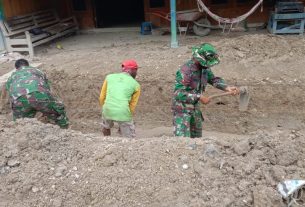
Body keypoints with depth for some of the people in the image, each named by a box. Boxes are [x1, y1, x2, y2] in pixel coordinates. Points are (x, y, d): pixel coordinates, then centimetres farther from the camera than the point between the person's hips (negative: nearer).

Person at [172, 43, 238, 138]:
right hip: (182, 109, -8)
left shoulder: (205, 68, -2)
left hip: (195, 108, 8)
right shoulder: (186, 70, -27)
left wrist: (227, 88, -6)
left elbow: (214, 79, 11)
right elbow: (179, 93, -30)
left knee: (197, 136, 19)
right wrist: (200, 97, -27)